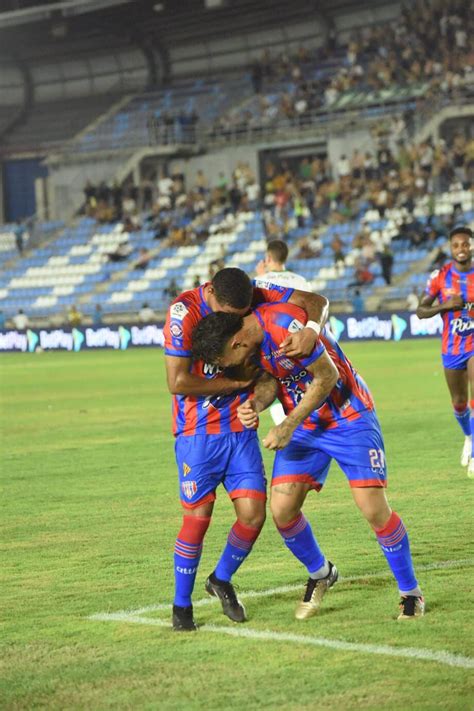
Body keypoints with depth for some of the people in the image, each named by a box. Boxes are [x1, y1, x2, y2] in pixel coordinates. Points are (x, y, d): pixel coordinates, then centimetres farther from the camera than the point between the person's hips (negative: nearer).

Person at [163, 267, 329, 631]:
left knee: (253, 514, -2)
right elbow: (178, 382, -21)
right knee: (198, 517, -5)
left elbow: (316, 301, -2)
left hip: (241, 428, 4)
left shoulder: (256, 295, -6)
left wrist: (311, 330, -26)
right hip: (198, 432, -4)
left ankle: (222, 580, 25)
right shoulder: (184, 312, -19)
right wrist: (239, 382, -13)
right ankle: (181, 605, 12)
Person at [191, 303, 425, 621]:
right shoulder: (251, 332, -6)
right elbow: (271, 378, 2)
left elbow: (328, 377, -24)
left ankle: (411, 593, 6)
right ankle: (320, 574, 23)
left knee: (374, 508, -13)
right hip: (304, 426, 7)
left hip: (350, 418, -7)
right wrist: (255, 404, -21)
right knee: (282, 509, -4)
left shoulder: (285, 324, -31)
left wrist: (289, 425, -20)